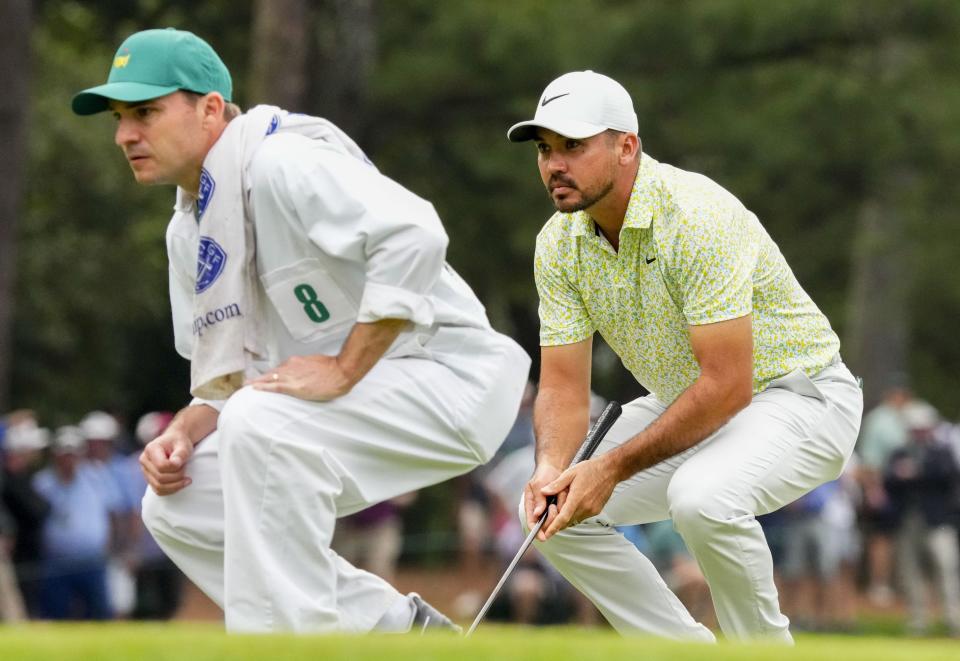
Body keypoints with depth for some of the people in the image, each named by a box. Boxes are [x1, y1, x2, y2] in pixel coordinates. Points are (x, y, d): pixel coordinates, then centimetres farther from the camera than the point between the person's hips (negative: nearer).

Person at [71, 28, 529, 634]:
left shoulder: (280, 162, -18)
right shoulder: (189, 230, 11)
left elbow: (414, 235, -32)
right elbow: (227, 375, 16)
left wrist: (343, 370, -28)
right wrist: (185, 434, -6)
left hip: (447, 381, -10)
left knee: (259, 424, -32)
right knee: (175, 506, 3)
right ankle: (399, 630, 9)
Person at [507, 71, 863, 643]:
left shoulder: (698, 215, -29)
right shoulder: (559, 242, -6)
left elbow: (727, 385, -31)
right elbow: (564, 385, -5)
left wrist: (613, 467, -31)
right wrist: (551, 468, -27)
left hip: (797, 396, -8)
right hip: (683, 405, 8)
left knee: (702, 497, -36)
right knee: (558, 515, -4)